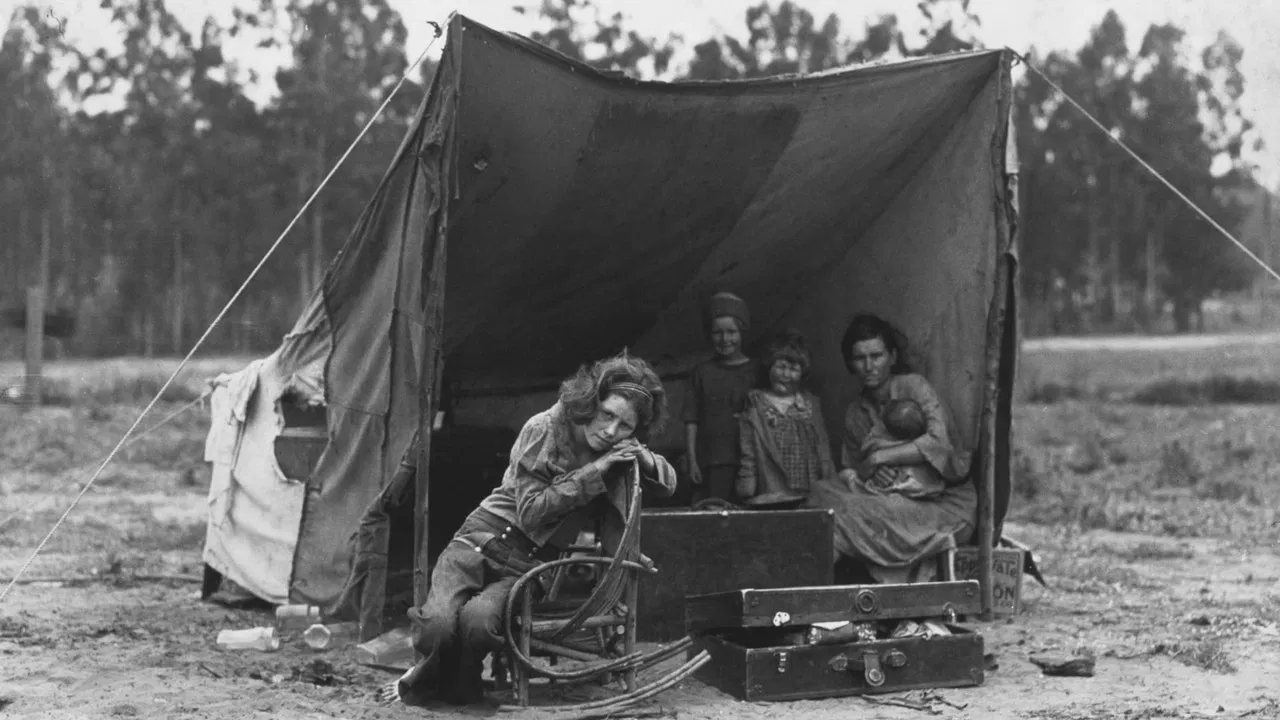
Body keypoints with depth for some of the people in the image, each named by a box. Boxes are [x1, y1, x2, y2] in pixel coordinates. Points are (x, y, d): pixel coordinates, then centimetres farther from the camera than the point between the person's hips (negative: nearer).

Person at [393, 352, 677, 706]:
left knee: (479, 620, -33)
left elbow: (669, 482, 13)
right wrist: (591, 474, -19)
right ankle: (432, 673, 3)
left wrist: (645, 458, -10)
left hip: (532, 563, 2)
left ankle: (459, 686, -2)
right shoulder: (544, 429, -11)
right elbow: (530, 512, -12)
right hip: (484, 540, -2)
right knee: (440, 622, -32)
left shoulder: (621, 451, 3)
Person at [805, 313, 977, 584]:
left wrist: (877, 457, -15)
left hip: (946, 506, -6)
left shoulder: (913, 386, -6)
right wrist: (865, 478, -11)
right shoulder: (856, 414, 12)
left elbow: (939, 442, -19)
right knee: (825, 491, -19)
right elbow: (847, 469, 13)